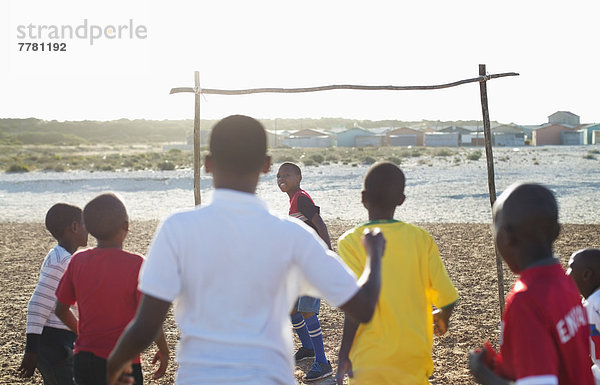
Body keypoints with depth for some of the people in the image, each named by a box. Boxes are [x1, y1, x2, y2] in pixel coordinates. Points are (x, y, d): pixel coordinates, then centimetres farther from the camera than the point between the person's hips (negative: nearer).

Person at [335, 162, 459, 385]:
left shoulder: (351, 242, -10)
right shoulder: (421, 239, 0)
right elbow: (447, 297, 0)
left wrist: (344, 355, -8)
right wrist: (442, 317, 22)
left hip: (371, 360, -3)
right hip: (416, 357, 3)